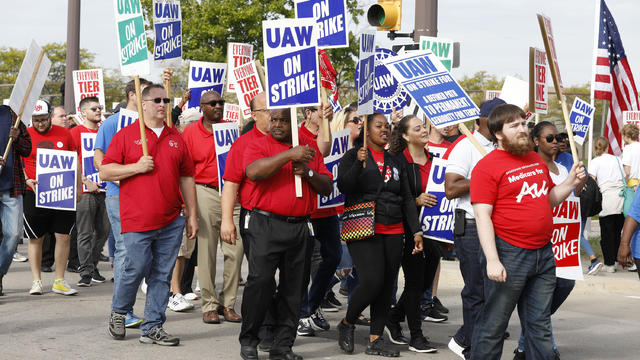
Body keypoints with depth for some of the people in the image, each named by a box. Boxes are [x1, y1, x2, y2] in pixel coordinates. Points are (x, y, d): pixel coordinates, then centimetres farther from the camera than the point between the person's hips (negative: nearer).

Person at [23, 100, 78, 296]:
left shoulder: (64, 134, 7)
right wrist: (27, 181, -11)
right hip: (34, 193, -1)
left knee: (63, 236, 1)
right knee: (35, 238, 3)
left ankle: (59, 281, 10)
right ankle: (36, 281, 11)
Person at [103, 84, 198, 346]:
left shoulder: (176, 138, 14)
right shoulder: (126, 135, 2)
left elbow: (186, 177, 16)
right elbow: (105, 171, -1)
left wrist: (192, 215, 13)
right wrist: (137, 167, -14)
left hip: (171, 223, 4)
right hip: (137, 221, -4)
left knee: (162, 275, 4)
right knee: (136, 269, -5)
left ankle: (153, 328, 12)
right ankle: (118, 312, 22)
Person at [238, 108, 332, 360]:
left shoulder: (309, 150, 15)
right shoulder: (259, 145, 2)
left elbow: (327, 188, 14)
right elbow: (253, 172, -20)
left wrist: (308, 173, -6)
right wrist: (289, 155, -22)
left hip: (300, 227, 4)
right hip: (266, 225, -4)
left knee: (292, 288, 6)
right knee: (260, 281, -7)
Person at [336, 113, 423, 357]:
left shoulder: (395, 162, 17)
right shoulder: (353, 155, 3)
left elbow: (407, 199, 18)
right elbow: (343, 186, -11)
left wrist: (416, 231, 10)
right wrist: (359, 163, -25)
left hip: (393, 232, 6)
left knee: (387, 286, 2)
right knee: (372, 281, -18)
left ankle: (375, 340, 9)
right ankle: (347, 324, 6)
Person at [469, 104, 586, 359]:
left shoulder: (537, 160, 14)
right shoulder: (487, 166, -9)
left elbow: (549, 199, 25)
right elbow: (482, 216, -14)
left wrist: (571, 182, 7)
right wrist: (492, 260, -20)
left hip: (543, 254, 7)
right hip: (508, 254, -7)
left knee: (540, 325, 13)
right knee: (493, 324, 1)